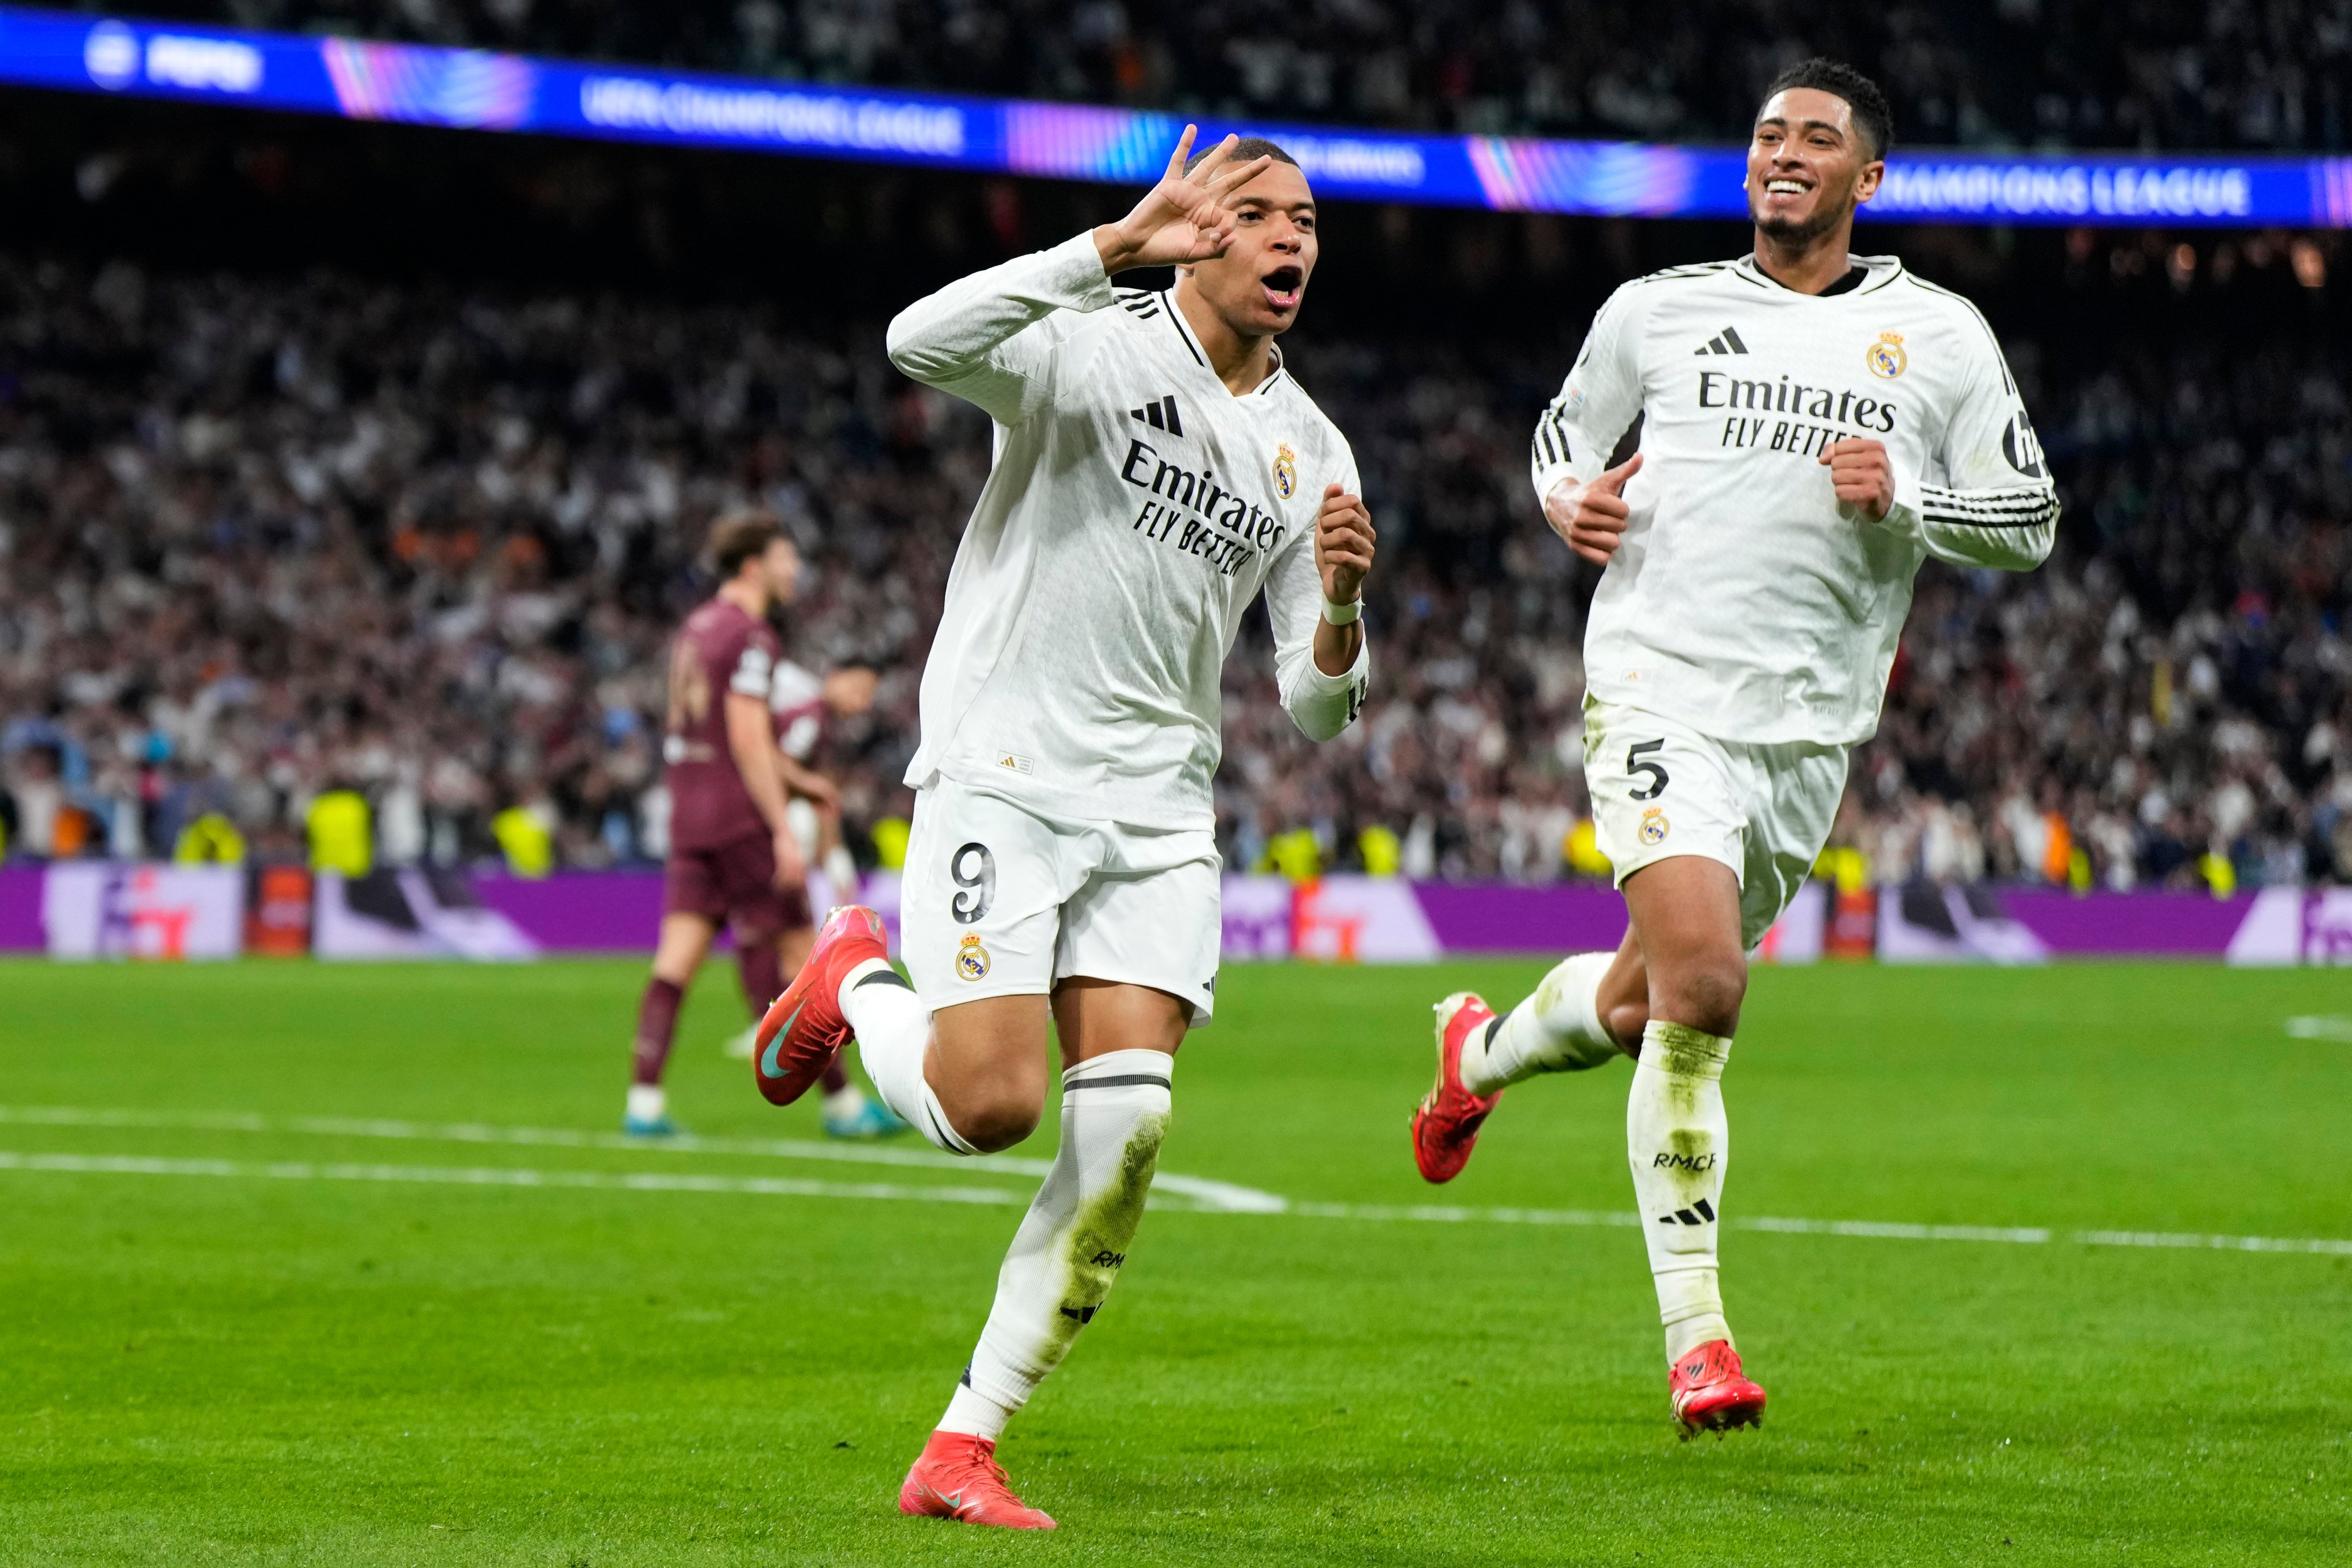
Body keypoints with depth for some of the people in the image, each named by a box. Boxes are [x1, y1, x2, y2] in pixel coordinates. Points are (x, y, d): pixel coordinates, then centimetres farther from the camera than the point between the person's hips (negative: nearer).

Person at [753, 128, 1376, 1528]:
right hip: (1001, 770, -5)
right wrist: (1120, 243, -32)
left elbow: (1317, 705, 11)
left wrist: (1341, 605, -12)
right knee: (990, 1106, -15)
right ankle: (855, 982, 20)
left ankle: (965, 1448, -2)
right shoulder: (1097, 348, -5)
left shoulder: (1313, 453, 12)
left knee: (1127, 1123, -11)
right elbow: (922, 343, -27)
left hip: (1158, 810, 5)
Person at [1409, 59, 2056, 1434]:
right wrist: (1572, 501, -1)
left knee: (1647, 1000, 14)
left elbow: (2031, 518, 9)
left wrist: (1902, 498, -10)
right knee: (1700, 985, -21)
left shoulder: (1941, 336, 7)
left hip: (1810, 727, 3)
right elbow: (1563, 435, 23)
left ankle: (1484, 1050, 50)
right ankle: (1696, 1334, -15)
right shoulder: (1655, 311, 8)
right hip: (1661, 684, -3)